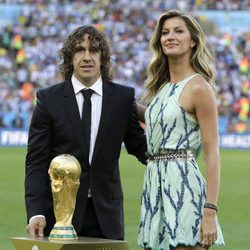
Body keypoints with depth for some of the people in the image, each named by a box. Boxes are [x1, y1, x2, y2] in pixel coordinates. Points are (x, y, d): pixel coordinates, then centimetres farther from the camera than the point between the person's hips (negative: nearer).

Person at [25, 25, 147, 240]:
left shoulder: (123, 97, 5)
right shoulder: (49, 99, 1)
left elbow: (139, 146, 13)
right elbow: (36, 161, -2)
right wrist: (35, 213, -12)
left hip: (105, 214, 1)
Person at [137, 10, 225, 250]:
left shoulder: (198, 87, -8)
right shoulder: (161, 86, 15)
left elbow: (212, 154, -12)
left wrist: (210, 211, -18)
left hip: (183, 186, -8)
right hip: (155, 185, 8)